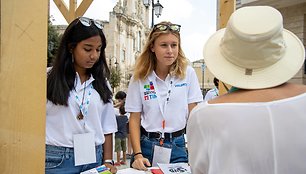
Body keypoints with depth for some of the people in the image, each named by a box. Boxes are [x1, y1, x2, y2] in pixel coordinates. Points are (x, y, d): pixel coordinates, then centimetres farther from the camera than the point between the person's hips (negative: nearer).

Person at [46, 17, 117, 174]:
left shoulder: (101, 83, 5)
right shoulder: (49, 78, -6)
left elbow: (107, 127, 7)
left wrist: (108, 161, 2)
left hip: (94, 158, 3)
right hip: (58, 159, -3)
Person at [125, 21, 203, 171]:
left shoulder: (187, 73, -5)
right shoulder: (139, 78, -5)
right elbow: (135, 119, -3)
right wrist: (138, 155, -11)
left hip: (177, 146, 1)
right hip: (146, 145, 0)